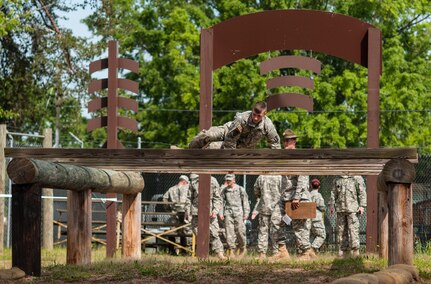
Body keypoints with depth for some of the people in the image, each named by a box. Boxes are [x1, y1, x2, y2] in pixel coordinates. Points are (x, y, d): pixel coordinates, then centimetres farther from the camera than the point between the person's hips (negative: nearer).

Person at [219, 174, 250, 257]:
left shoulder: (240, 189, 3)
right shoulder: (224, 191, 10)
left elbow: (245, 202, 5)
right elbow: (222, 202, 14)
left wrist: (246, 213, 0)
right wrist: (221, 213, 6)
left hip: (238, 213, -2)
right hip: (228, 213, 2)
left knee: (240, 231, -4)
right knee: (229, 232, -5)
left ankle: (243, 248, 16)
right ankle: (231, 250, -1)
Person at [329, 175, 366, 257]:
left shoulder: (357, 178, 3)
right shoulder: (337, 180, 17)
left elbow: (362, 193, -1)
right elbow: (333, 193, 22)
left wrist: (362, 206, -9)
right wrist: (331, 205, 14)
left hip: (352, 208, -5)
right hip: (340, 209, 5)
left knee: (353, 229, -12)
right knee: (341, 230, 4)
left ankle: (355, 250, -11)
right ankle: (343, 250, 9)